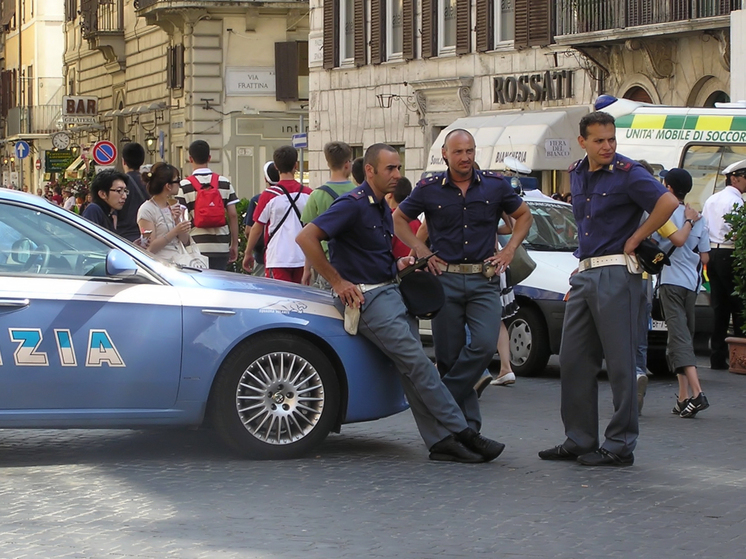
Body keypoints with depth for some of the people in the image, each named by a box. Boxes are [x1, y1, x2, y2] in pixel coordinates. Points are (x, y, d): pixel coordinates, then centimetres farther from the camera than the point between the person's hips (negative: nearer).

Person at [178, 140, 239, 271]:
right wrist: (234, 244, 11)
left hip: (197, 246, -3)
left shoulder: (185, 185, -3)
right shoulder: (225, 183, 6)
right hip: (221, 246, 3)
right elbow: (233, 215, 4)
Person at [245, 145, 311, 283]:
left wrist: (247, 253, 10)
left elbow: (257, 229, -3)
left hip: (278, 259, -3)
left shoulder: (269, 195, -9)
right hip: (302, 259, 3)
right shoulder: (308, 194, 0)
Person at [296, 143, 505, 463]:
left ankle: (441, 441, 0)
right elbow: (306, 238, -20)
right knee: (418, 363, -13)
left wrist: (398, 265, 8)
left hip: (392, 292, 9)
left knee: (413, 369, 2)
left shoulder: (383, 208, 17)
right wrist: (338, 282, -17)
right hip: (366, 297, -9)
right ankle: (463, 433, -11)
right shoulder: (353, 205, -12)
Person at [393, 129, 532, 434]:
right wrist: (421, 251, 5)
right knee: (449, 355, 0)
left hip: (484, 281, 0)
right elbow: (399, 219, 16)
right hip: (445, 279, 0)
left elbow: (523, 215, 18)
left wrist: (509, 251, 7)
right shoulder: (430, 189, 2)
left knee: (484, 344, -19)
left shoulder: (495, 185, 4)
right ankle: (468, 424, 9)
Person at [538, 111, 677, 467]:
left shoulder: (627, 173, -9)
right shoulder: (576, 174, 13)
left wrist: (635, 240, -15)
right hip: (583, 274, 8)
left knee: (620, 363, -4)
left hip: (616, 274, -8)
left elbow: (667, 202, -22)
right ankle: (579, 440, 17)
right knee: (573, 360, 9)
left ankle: (620, 446, -1)